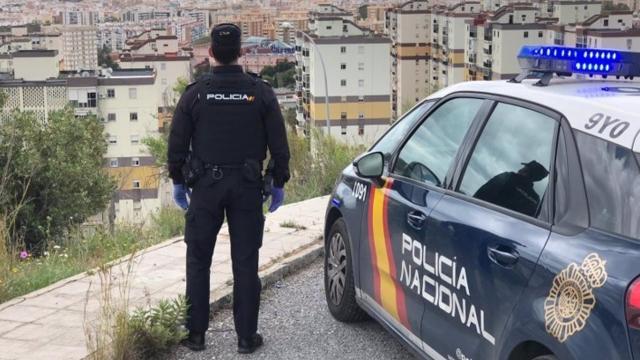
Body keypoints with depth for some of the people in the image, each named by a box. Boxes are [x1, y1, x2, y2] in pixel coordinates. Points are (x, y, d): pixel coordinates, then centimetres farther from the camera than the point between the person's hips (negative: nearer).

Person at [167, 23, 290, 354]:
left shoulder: (195, 93, -4)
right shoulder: (260, 92, -3)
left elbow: (177, 143, 0)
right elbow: (279, 144, -1)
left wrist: (178, 181, 12)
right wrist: (278, 183, 10)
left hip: (205, 188, 0)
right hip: (247, 188, 0)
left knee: (198, 262, 10)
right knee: (245, 263, 6)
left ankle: (195, 334, 13)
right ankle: (246, 336, 9)